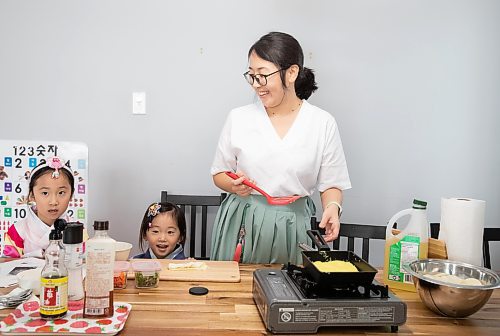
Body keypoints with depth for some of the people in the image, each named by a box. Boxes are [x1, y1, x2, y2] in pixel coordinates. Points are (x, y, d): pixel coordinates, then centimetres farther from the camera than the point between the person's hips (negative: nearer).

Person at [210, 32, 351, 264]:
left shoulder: (323, 123, -3)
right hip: (242, 225, 1)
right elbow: (219, 173, 8)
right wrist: (234, 186, -12)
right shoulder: (239, 118, -1)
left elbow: (331, 184, 3)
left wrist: (332, 207, -16)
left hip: (293, 227, -1)